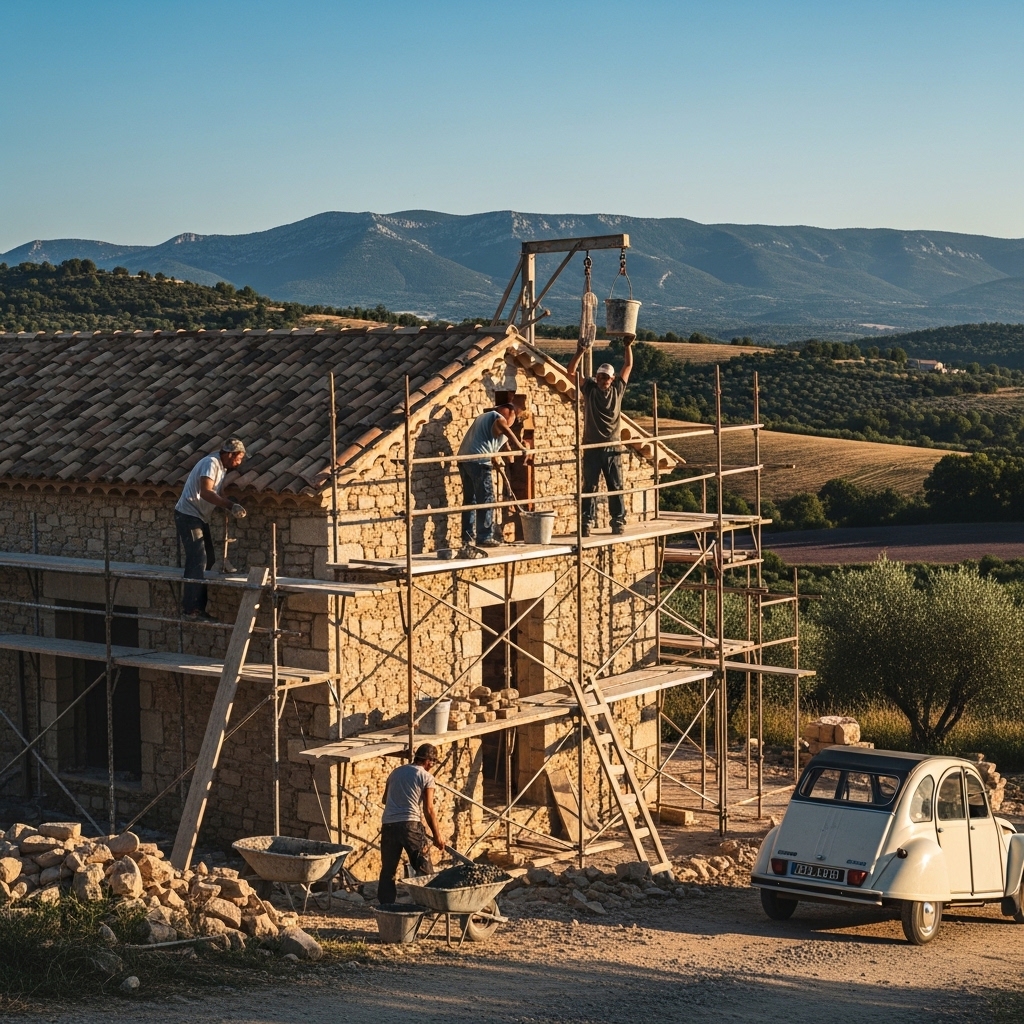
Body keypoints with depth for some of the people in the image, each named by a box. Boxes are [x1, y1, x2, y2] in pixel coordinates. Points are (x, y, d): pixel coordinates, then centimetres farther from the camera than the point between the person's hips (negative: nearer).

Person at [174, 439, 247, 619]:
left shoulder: (222, 468, 13)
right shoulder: (211, 463, -17)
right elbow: (206, 492, -29)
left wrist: (232, 508, 3)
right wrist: (231, 505, -34)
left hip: (200, 517, 10)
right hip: (188, 515, -10)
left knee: (207, 561, 11)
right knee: (198, 561, -13)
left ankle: (198, 607, 15)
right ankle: (191, 609, -11)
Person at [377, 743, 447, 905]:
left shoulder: (396, 772, 19)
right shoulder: (426, 777, 3)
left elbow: (385, 799, 30)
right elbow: (429, 809, -2)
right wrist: (437, 835, 4)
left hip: (388, 825, 5)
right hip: (410, 825, -5)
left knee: (388, 869, 12)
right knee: (424, 868, 6)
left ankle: (385, 905, 10)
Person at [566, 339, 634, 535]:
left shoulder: (617, 390, 6)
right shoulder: (590, 388, 3)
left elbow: (628, 366, 11)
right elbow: (571, 371, -3)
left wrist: (628, 346, 7)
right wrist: (581, 351, -12)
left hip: (612, 447, 1)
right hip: (592, 447, -1)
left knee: (615, 486, 5)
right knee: (589, 486, 1)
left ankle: (619, 521, 11)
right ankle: (587, 522, 3)